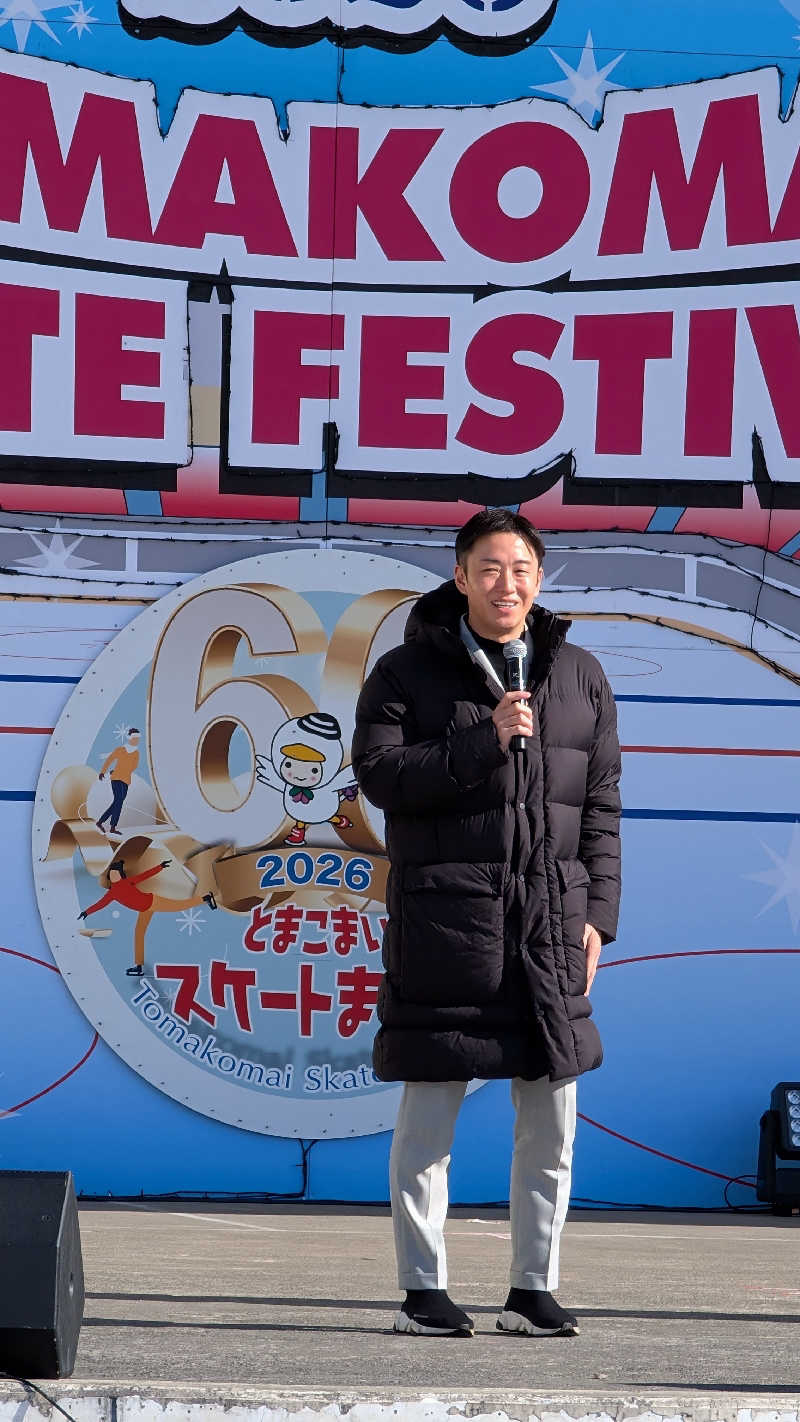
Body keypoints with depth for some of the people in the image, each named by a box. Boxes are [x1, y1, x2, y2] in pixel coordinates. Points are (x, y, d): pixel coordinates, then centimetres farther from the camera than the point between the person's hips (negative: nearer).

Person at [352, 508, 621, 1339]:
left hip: (550, 926, 3)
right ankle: (422, 1289, 9)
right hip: (443, 921, -3)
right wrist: (484, 741, -17)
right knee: (428, 1116, -1)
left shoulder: (579, 678, 12)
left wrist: (597, 913, 4)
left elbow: (601, 806, 12)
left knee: (551, 1122, 5)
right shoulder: (408, 672, 3)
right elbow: (379, 772, -9)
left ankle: (535, 1289, 15)